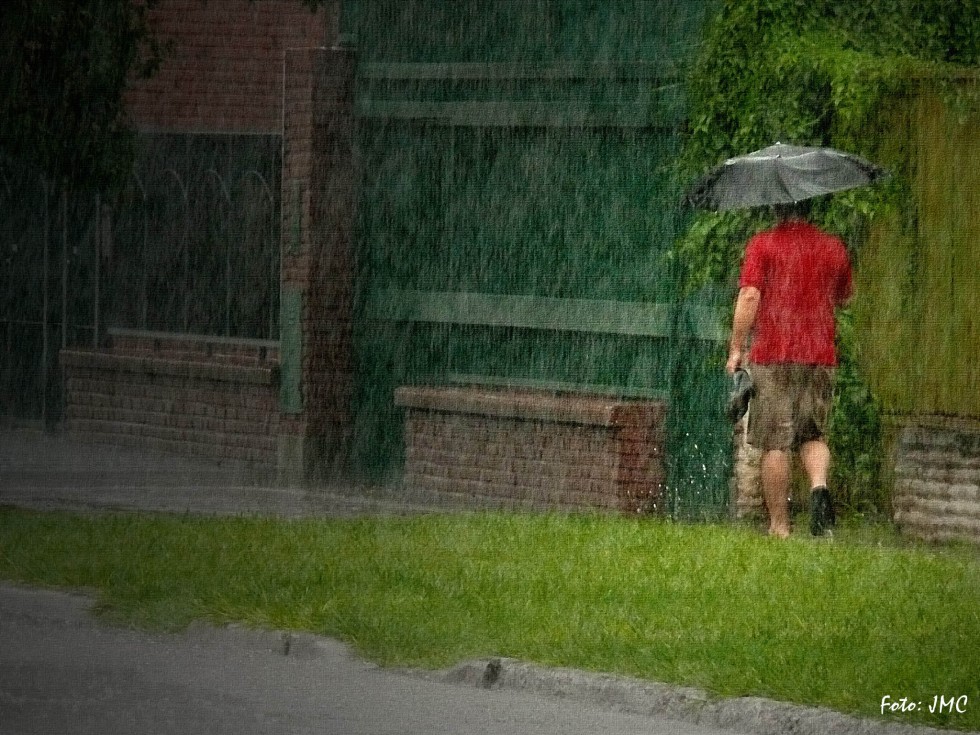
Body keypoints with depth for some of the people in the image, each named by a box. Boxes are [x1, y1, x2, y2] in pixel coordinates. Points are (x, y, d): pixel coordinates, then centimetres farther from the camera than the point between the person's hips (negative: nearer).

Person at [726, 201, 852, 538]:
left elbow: (749, 296, -12)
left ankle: (779, 525, 1)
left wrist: (736, 349, -8)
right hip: (820, 357, 3)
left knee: (775, 444, 1)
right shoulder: (834, 248, 9)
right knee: (814, 434, 14)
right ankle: (819, 485, -15)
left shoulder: (762, 244, -3)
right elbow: (844, 298, 22)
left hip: (772, 357, -3)